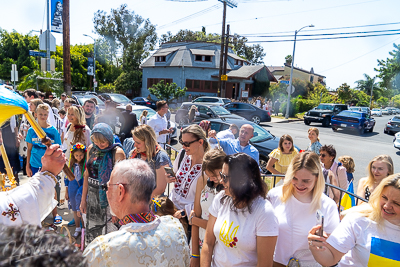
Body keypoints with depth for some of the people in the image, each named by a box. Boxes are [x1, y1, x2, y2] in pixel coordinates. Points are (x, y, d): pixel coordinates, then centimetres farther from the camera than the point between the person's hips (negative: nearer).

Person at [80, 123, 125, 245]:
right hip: (92, 195, 6)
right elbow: (87, 175, 12)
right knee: (92, 233, 15)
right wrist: (83, 199, 13)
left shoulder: (117, 152, -13)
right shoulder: (91, 149, 5)